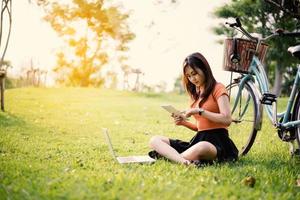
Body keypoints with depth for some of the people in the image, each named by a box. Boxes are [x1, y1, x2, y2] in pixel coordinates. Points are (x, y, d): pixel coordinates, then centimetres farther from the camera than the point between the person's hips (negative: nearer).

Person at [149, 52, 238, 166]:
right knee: (154, 140, -11)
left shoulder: (218, 89, 0)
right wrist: (184, 122, 4)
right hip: (199, 139, 8)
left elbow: (227, 120, -15)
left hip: (217, 141, -8)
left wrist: (199, 111, -15)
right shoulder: (196, 94, 23)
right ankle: (184, 161, -39)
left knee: (201, 148, -46)